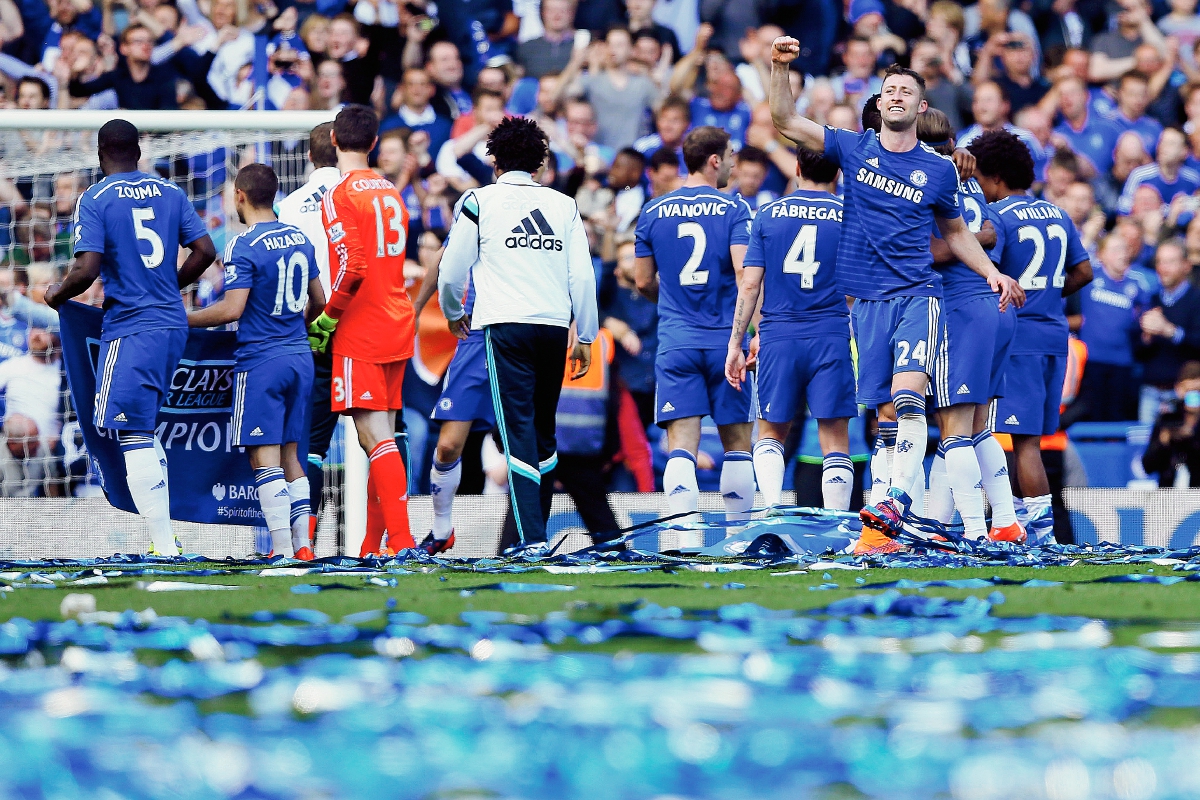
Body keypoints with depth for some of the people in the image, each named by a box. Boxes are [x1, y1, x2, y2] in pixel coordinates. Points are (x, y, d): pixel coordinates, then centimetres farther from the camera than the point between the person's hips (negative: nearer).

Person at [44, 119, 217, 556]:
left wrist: (57, 296, 5)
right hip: (173, 323, 7)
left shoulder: (95, 200, -7)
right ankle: (165, 535, 16)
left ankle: (165, 545, -13)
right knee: (144, 432, 19)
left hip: (129, 328, -7)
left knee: (134, 437, -6)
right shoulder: (170, 192, 10)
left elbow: (86, 270, -15)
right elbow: (205, 250, 8)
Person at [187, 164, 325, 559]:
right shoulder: (300, 239, 10)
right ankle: (302, 545, 10)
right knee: (289, 456, 13)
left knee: (265, 458, -6)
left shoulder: (244, 245, -13)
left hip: (261, 361, -7)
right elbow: (318, 301, 19)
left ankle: (283, 549, -11)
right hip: (300, 357, 7)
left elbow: (232, 308, -19)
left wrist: (183, 320, -7)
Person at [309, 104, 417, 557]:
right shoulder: (390, 193, 14)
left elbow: (351, 266, -21)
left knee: (376, 437, -11)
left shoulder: (339, 196, -10)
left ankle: (401, 541, -18)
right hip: (398, 326, 8)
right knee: (381, 438, 9)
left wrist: (325, 320, -11)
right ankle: (373, 545, 11)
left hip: (360, 333, -8)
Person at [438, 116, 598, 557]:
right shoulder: (564, 205, 11)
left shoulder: (480, 201, 3)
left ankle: (532, 537, -17)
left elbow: (452, 272, 8)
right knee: (543, 432, 15)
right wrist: (586, 338, 16)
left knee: (518, 432, -7)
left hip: (507, 326, -3)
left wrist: (454, 314, 28)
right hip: (555, 326, 3)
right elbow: (583, 277, 8)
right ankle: (537, 530, 19)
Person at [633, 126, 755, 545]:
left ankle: (688, 541, -18)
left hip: (676, 341, 2)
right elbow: (745, 272, -13)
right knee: (736, 443, 9)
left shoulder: (653, 212, 7)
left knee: (681, 445, -5)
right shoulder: (734, 208, -3)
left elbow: (643, 282, 12)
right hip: (725, 338, -2)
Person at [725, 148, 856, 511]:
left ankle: (773, 506, -10)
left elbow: (750, 284, 2)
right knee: (835, 441, 1)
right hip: (831, 338, -1)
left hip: (778, 335, 1)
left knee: (771, 433, 14)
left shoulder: (768, 214, 5)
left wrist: (735, 345, 5)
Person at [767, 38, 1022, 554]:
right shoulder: (854, 149, 8)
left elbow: (955, 233, 23)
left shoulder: (940, 172, 8)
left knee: (907, 397, -21)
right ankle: (914, 517, 2)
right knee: (887, 413, 0)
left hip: (918, 297, -2)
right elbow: (785, 121, 3)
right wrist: (780, 68, -10)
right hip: (868, 301, 2)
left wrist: (992, 273, 11)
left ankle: (893, 507, -30)